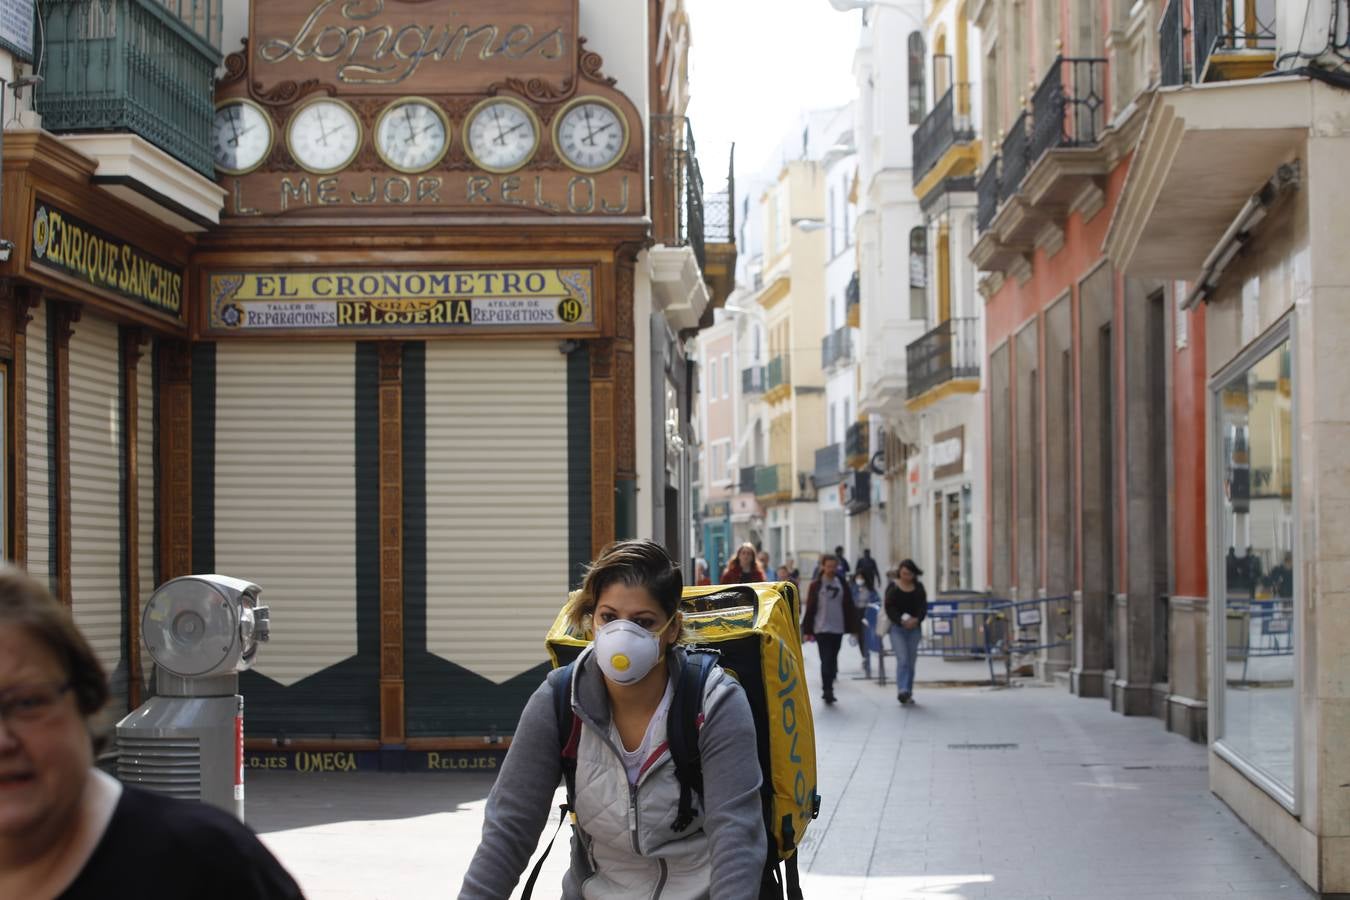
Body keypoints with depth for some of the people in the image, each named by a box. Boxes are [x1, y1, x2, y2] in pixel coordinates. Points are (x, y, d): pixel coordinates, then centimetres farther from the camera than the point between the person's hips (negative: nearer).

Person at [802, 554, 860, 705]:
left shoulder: (842, 584, 6)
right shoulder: (816, 585, -2)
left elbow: (849, 607, 7)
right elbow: (810, 609, -3)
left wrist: (853, 627, 3)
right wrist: (808, 630, -5)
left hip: (838, 629, 3)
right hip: (822, 629, -3)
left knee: (832, 660, 11)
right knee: (826, 660, -9)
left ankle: (828, 689, 22)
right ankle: (827, 691, -10)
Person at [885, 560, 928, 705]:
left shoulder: (918, 587, 9)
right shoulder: (893, 587, 0)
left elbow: (923, 606, 3)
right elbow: (889, 608, -6)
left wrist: (917, 620, -16)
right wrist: (901, 621, -19)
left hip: (914, 628, 3)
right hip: (897, 628, -3)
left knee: (911, 662, 7)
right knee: (902, 660, -16)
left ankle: (908, 693, 16)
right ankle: (902, 690, -24)